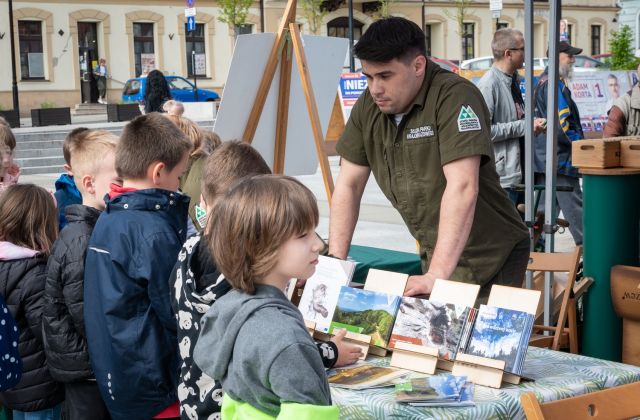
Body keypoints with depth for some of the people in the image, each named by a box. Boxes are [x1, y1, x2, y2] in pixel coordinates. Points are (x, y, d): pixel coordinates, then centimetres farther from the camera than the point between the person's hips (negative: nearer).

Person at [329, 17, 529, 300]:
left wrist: (436, 274, -36)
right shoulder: (369, 106, -2)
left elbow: (463, 188, -31)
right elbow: (348, 185, 3)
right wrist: (335, 261, -5)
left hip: (489, 257, -6)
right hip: (436, 254, 6)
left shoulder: (454, 96, -22)